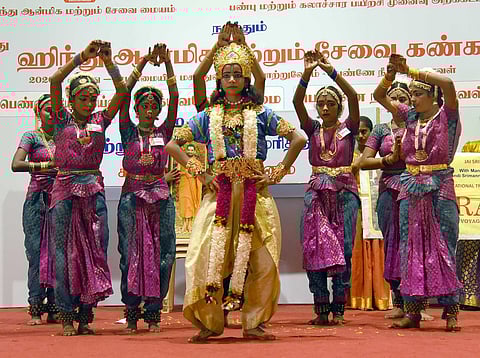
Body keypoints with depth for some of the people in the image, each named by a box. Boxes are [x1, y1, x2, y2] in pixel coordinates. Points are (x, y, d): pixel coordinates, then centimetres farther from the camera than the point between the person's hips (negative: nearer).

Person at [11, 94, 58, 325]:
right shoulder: (31, 137, 4)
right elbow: (16, 165, -10)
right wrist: (46, 165, -19)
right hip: (37, 198, -3)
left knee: (57, 253, -1)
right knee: (36, 253, -5)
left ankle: (53, 308, 4)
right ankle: (36, 308, -1)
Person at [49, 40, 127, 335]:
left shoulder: (100, 120, 11)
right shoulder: (63, 119, 5)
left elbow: (122, 90, 3)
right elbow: (55, 81, -8)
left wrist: (108, 61, -9)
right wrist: (83, 57, -14)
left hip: (94, 189, 3)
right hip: (66, 189, -2)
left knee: (95, 250, 0)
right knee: (66, 250, -3)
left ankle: (85, 314, 5)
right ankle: (67, 315, 0)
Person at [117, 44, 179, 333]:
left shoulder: (163, 133, 10)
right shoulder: (128, 132, 6)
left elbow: (174, 98, 0)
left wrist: (167, 62, -9)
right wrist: (144, 62, -11)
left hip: (160, 198, 1)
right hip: (132, 197, -1)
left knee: (161, 254, -1)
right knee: (131, 254, -2)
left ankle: (153, 312, 6)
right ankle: (132, 312, 5)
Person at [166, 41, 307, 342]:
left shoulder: (261, 113, 7)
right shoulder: (209, 116, 9)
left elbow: (298, 139, 3)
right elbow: (173, 145, 9)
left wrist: (277, 174, -3)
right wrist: (201, 173, 0)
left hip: (254, 193, 0)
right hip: (219, 192, 0)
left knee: (261, 259, -3)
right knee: (210, 255, -8)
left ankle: (254, 322, 8)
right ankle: (210, 322, 2)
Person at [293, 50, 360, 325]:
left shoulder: (348, 128, 6)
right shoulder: (313, 129, 11)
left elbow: (353, 97, -11)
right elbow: (297, 101, -5)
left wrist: (331, 70, -17)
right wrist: (307, 73, -19)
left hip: (344, 192, -2)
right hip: (317, 192, 2)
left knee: (343, 249, -6)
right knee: (315, 248, -6)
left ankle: (339, 309, -1)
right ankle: (322, 309, -2)